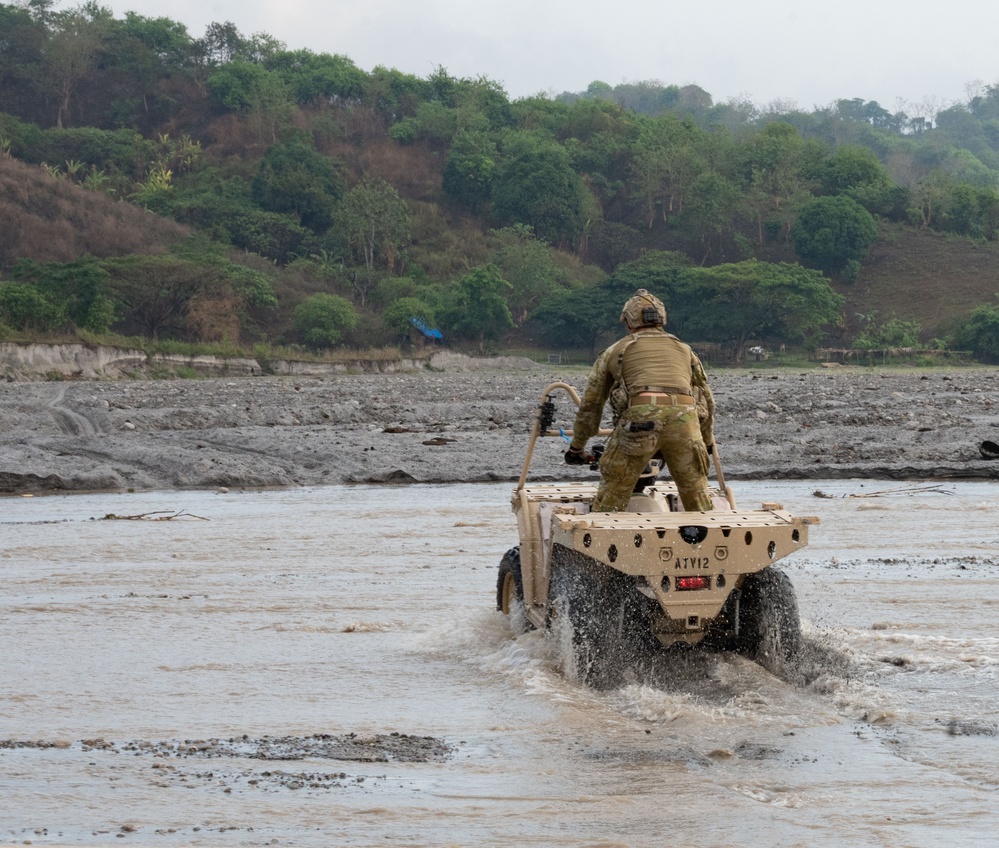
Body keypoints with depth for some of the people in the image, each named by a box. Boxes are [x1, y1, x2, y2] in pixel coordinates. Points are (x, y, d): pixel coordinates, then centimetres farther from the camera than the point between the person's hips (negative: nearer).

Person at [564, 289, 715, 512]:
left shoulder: (616, 351, 24)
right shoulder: (684, 350, 31)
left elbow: (590, 404, 27)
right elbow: (707, 400, 37)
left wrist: (577, 447, 38)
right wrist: (708, 442, 51)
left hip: (639, 417, -2)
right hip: (684, 417, 2)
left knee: (609, 501, 7)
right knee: (697, 497, 14)